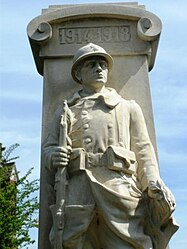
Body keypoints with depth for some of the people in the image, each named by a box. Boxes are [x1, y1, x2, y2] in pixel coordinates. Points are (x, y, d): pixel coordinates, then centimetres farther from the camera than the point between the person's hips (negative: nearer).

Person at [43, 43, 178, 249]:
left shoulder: (128, 107, 24)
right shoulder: (65, 111, 26)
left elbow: (143, 150, 15)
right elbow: (48, 147, 20)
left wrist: (153, 182, -4)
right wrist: (54, 156, -6)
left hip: (120, 189, 0)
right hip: (77, 191, 1)